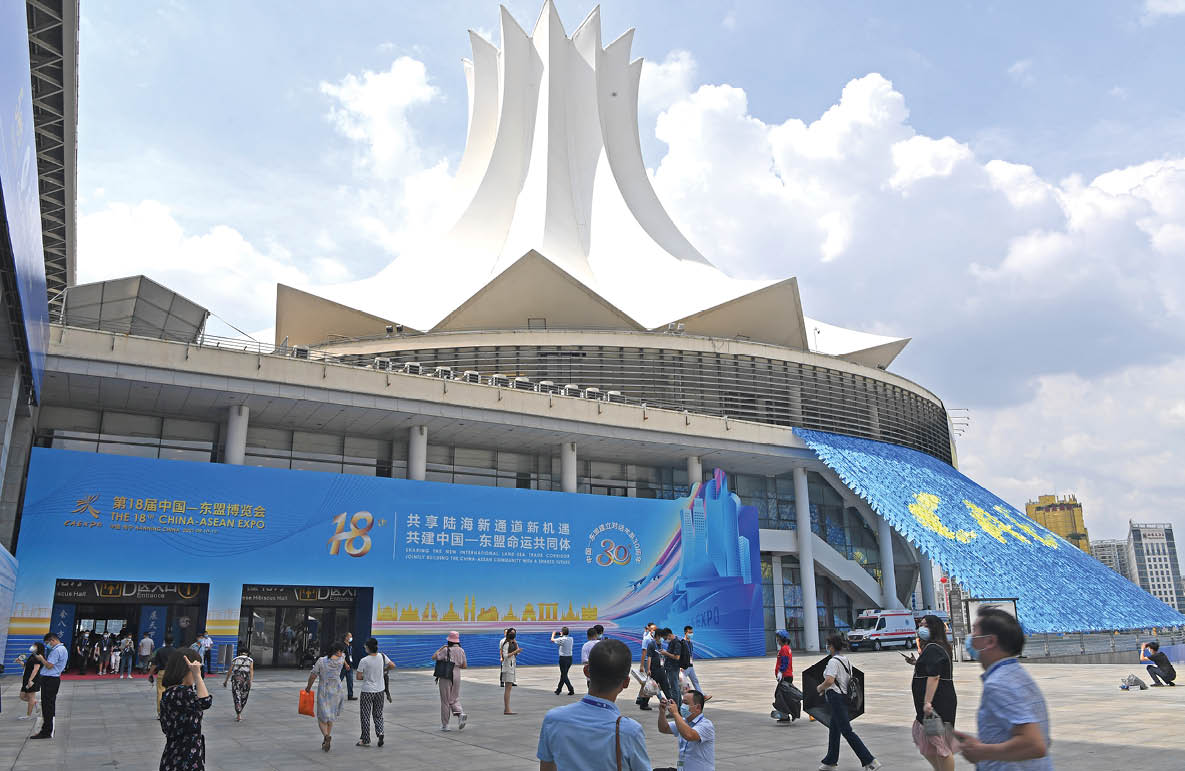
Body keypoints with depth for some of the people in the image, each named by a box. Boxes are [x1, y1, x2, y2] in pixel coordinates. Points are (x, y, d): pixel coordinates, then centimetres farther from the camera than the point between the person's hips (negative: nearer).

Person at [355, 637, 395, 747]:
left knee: (365, 716, 9)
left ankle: (365, 740, 14)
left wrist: (366, 677, 7)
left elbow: (359, 677, -14)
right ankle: (380, 732, -2)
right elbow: (392, 665, 1)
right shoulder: (382, 656, -6)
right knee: (378, 714, 18)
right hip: (380, 690, 4)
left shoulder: (364, 661, -18)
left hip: (367, 691, -4)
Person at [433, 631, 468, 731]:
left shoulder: (446, 650, -12)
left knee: (445, 701, 7)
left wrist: (440, 648, -1)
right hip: (457, 676, 4)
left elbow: (434, 657, -10)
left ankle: (444, 724, 12)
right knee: (455, 699, 14)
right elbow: (464, 666, 5)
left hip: (445, 677, -4)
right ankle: (460, 714, -14)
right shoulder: (461, 651, 3)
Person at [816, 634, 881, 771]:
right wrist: (825, 688, 18)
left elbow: (829, 681, -27)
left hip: (836, 698, -10)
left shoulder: (833, 661, -16)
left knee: (847, 731, -6)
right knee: (833, 729, 17)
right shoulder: (846, 660, 12)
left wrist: (820, 687, -6)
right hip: (844, 696, 10)